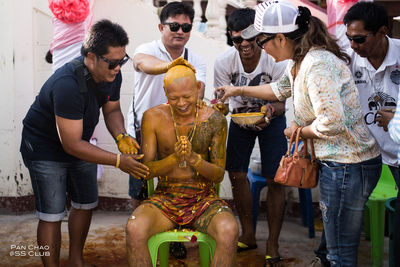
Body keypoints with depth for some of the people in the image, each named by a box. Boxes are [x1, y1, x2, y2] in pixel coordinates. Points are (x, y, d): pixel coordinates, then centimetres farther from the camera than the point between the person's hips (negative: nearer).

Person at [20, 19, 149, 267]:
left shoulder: (111, 75, -14)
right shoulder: (68, 84, -37)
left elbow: (112, 109, 5)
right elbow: (72, 145, -34)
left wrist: (121, 136, -17)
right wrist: (118, 161, -33)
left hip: (79, 145, 8)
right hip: (45, 148, -8)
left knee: (86, 204, 15)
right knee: (52, 215, -6)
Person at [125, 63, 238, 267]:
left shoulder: (214, 120, -4)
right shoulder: (153, 117, -3)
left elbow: (219, 175, -2)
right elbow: (146, 171, -3)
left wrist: (194, 159, -23)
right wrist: (174, 158, -23)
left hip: (204, 199, 0)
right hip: (165, 198, 1)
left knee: (229, 231, -31)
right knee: (134, 229, -30)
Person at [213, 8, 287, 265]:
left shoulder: (276, 60, -29)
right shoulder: (224, 61, -23)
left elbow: (280, 102, -23)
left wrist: (271, 110, -47)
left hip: (271, 118, -2)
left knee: (274, 180, -7)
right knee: (237, 174, 2)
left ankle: (273, 243, 8)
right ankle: (249, 235, 22)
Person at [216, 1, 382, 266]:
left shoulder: (317, 65, -24)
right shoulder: (298, 62, 8)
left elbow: (332, 123, -30)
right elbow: (280, 89, 29)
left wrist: (299, 131, -11)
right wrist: (238, 90, 33)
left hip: (348, 165, -10)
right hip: (336, 161, 10)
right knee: (333, 245, 21)